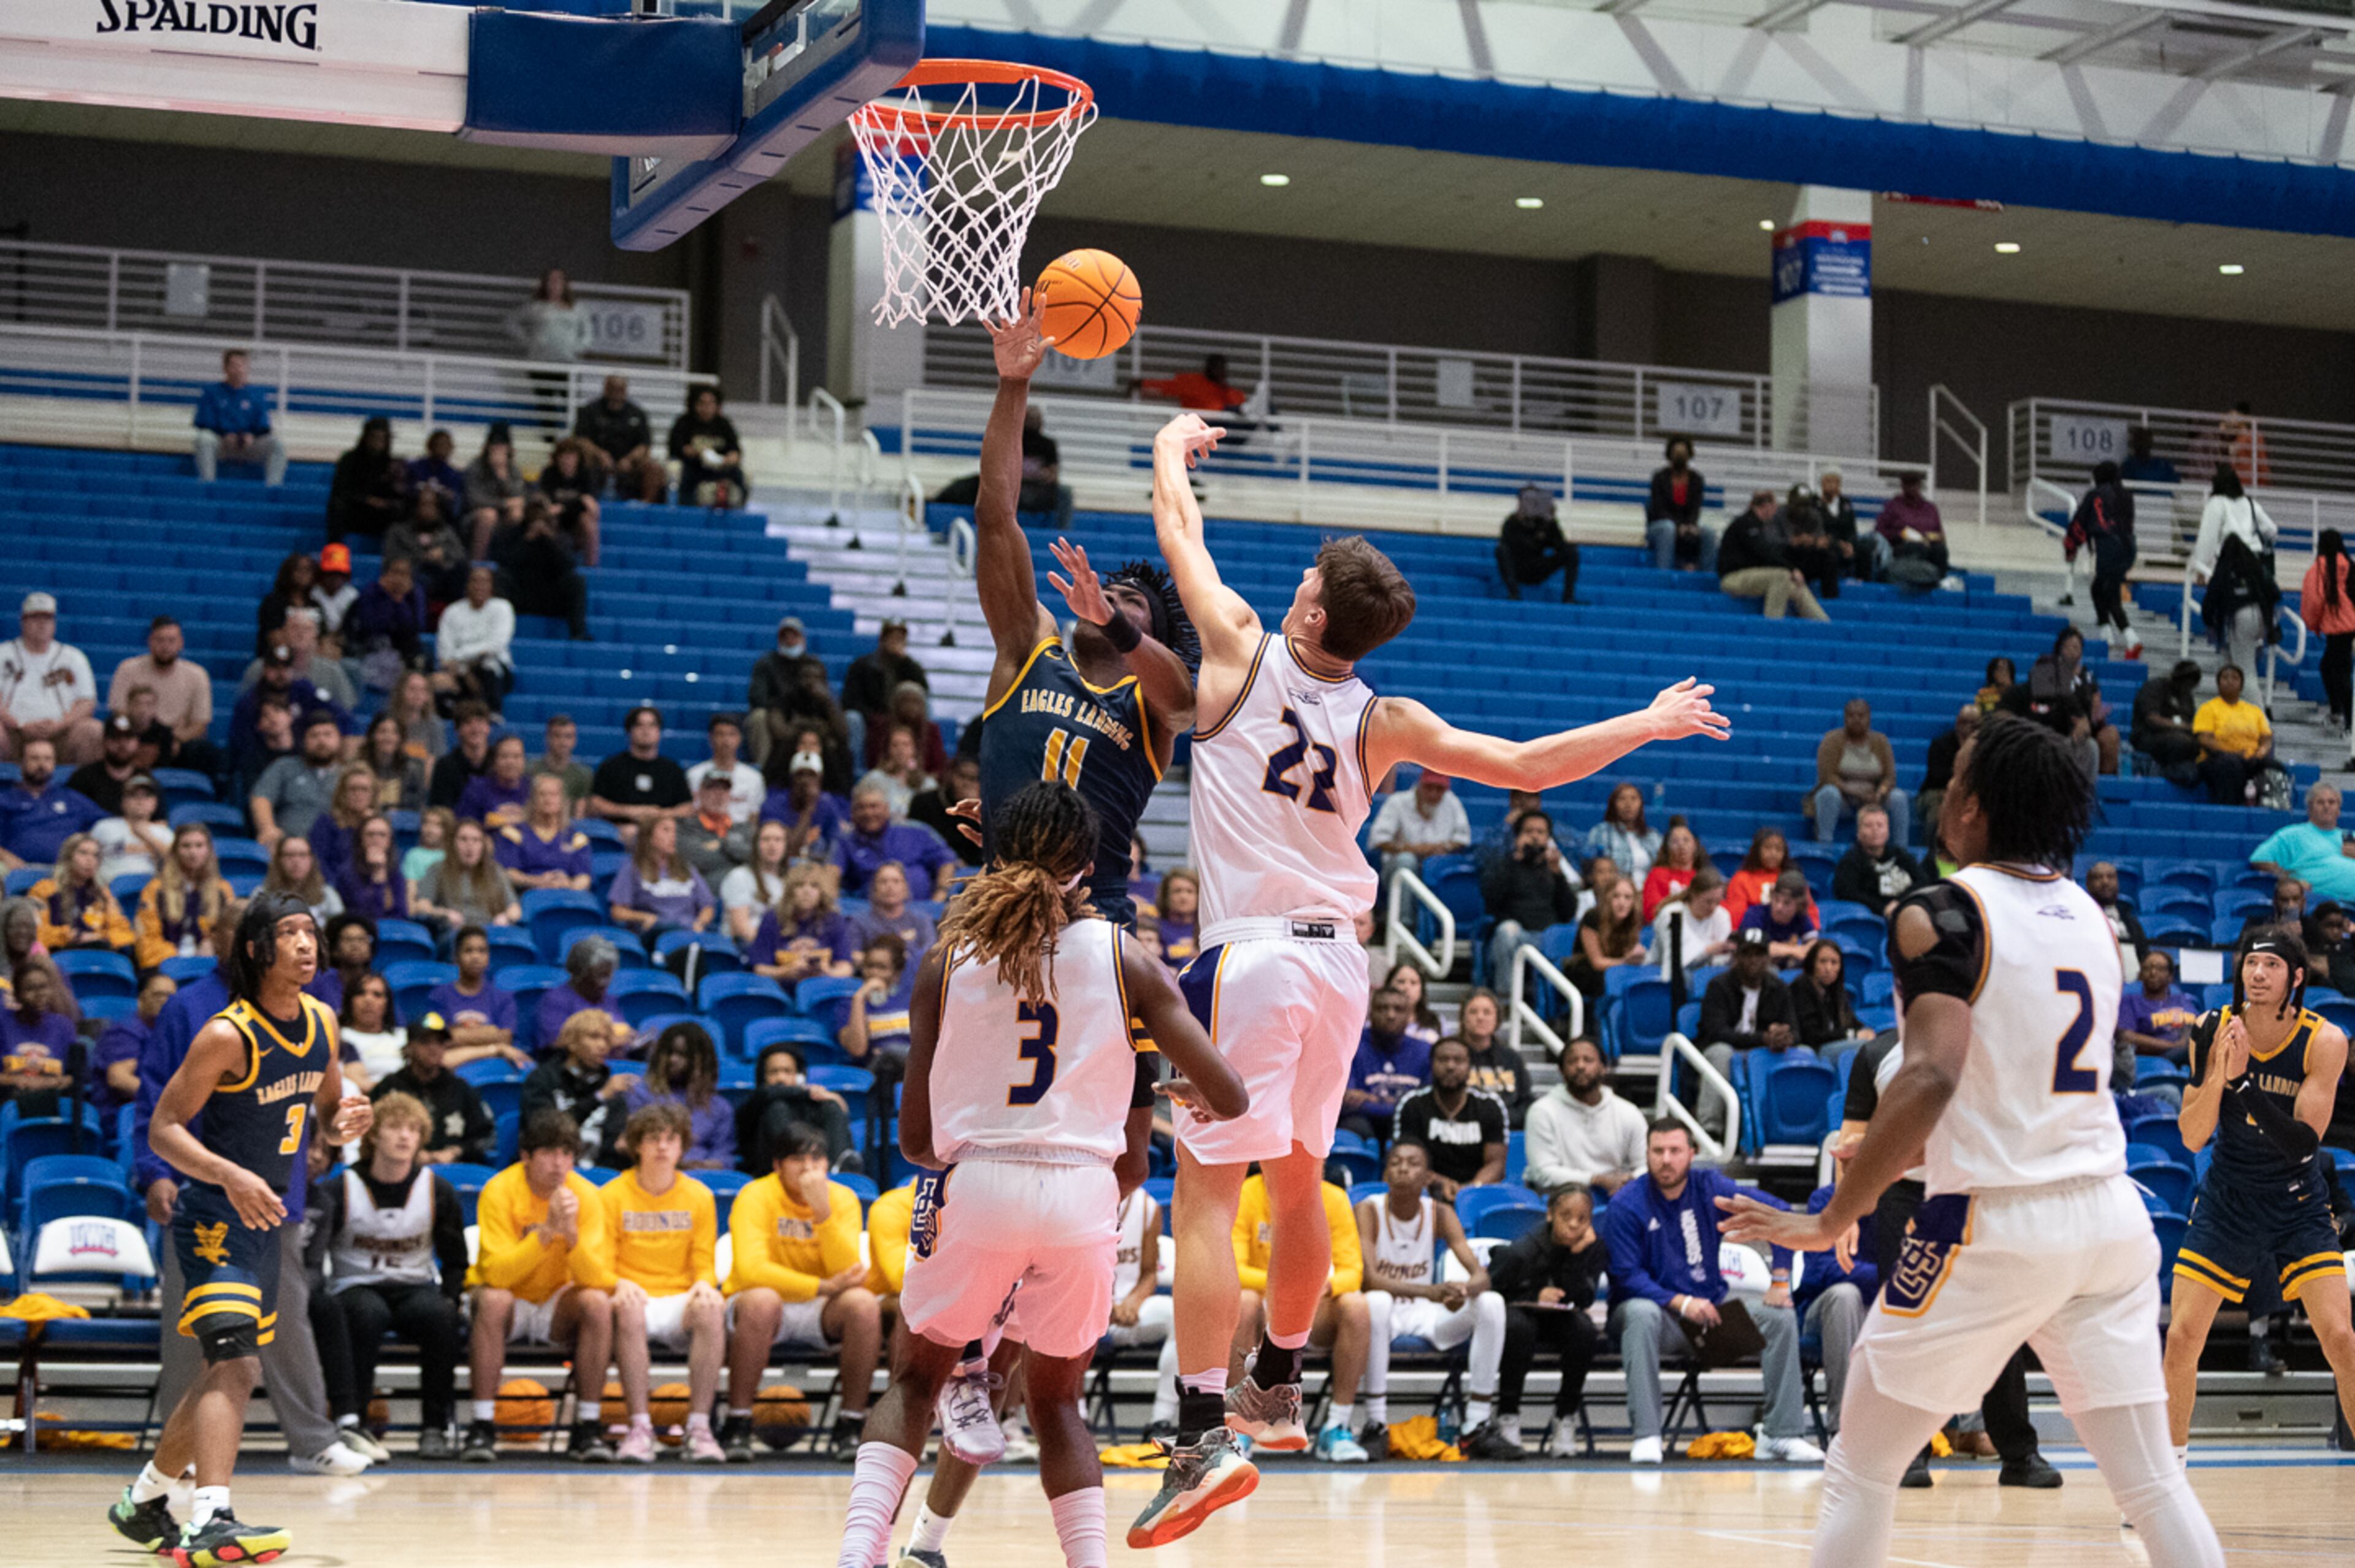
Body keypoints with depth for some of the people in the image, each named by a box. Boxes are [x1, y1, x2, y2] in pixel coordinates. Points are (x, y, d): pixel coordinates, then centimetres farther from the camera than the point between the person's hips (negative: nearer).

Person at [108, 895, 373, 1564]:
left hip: (264, 1220, 9)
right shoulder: (229, 1036, -18)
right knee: (235, 1365, -24)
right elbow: (162, 1129, -17)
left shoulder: (321, 1022, 4)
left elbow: (326, 1114, 18)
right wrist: (231, 1177, -32)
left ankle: (143, 1502, 34)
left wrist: (344, 1122, -7)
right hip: (214, 1218, -9)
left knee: (224, 1372, 18)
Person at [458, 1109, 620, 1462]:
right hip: (510, 1303, -2)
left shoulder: (586, 1196, -11)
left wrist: (571, 1234, -36)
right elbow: (496, 1274, -29)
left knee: (597, 1302, -27)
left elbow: (596, 1280, -20)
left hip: (556, 1306, 2)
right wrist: (547, 1231, -39)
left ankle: (587, 1427, -20)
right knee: (493, 1300, -34)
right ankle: (482, 1426, -29)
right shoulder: (500, 1191, -18)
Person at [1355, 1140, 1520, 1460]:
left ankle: (1477, 1428, -17)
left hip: (1426, 1315, 4)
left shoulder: (1440, 1214, -1)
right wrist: (1431, 1292, -40)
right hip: (1387, 1314, -4)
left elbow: (1481, 1276, -8)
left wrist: (1464, 1290, -35)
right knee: (1376, 1302, -39)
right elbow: (1369, 1278, -25)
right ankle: (1376, 1425, -31)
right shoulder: (1369, 1211, -11)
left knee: (1492, 1304, -20)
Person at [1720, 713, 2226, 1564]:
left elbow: (1931, 1077, -25)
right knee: (2153, 1481, 9)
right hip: (2108, 1215, 7)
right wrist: (1899, 1157, 31)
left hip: (1996, 1226, -6)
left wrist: (1832, 1221, -19)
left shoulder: (1942, 912, -11)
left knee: (1859, 1473, 7)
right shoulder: (2087, 914, 12)